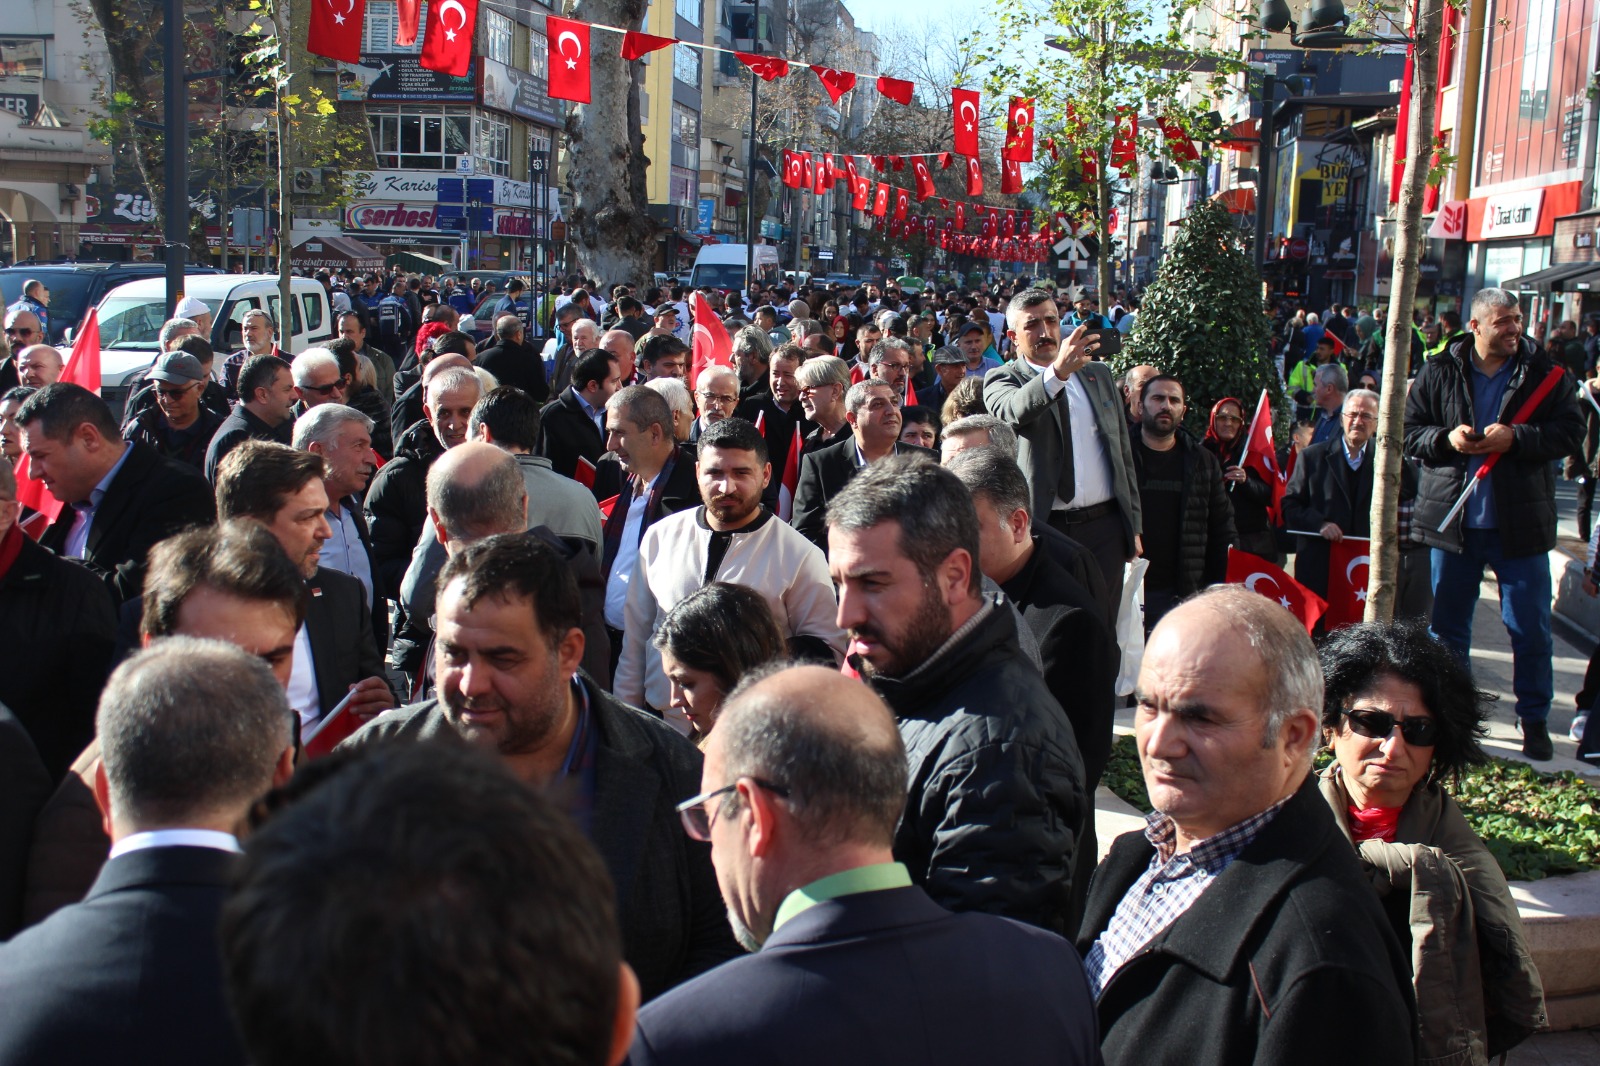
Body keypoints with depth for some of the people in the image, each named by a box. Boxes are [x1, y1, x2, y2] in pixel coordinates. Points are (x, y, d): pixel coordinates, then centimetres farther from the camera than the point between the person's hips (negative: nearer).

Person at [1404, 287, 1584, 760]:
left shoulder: (1542, 372, -1)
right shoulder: (1439, 372, 2)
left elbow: (1571, 430, -4)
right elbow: (1408, 430, 4)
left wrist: (1517, 437, -18)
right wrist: (1446, 438, -14)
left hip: (1520, 523, -1)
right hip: (1453, 521, 1)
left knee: (1531, 627, 4)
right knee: (1447, 624, 11)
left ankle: (1535, 720, 18)